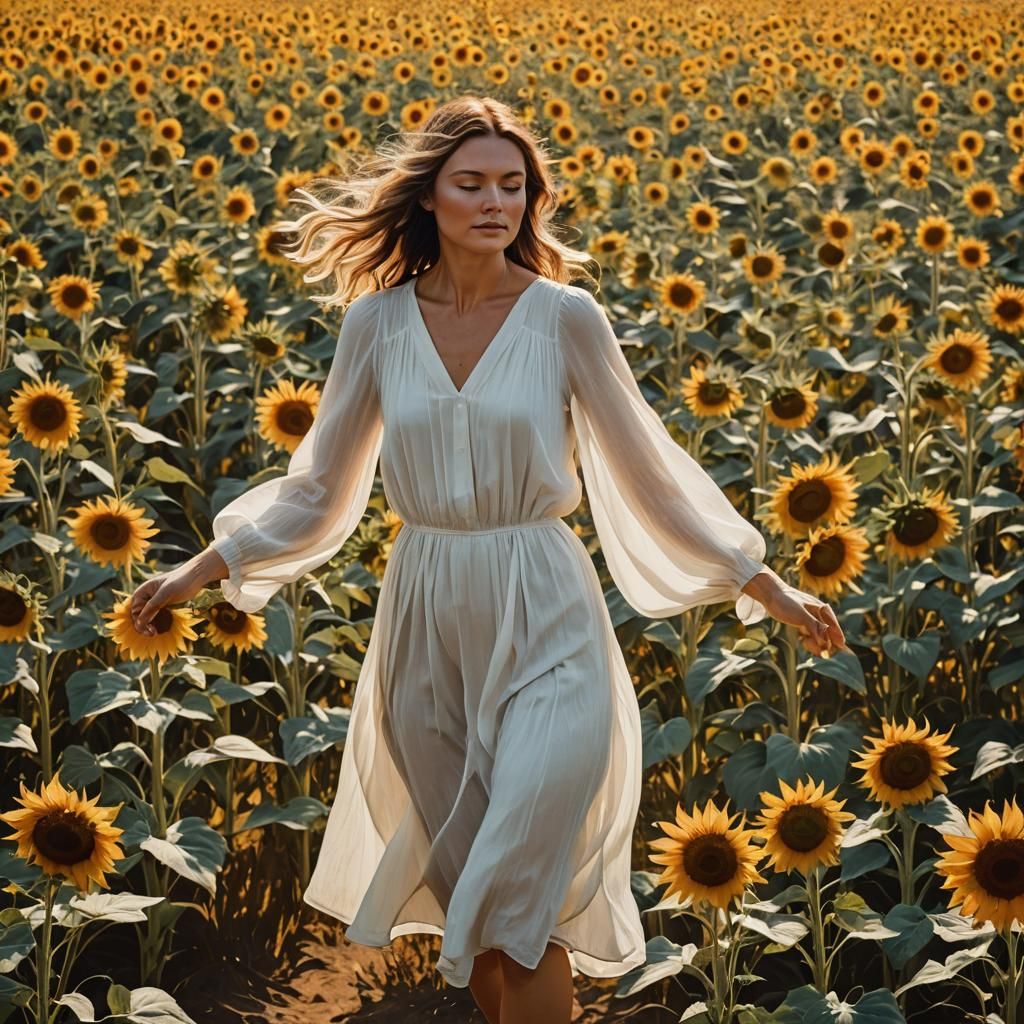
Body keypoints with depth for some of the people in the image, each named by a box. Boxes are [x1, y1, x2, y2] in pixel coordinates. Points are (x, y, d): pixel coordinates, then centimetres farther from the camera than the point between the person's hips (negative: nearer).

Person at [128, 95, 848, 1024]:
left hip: (544, 620, -3)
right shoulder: (379, 321, 2)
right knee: (465, 889, 10)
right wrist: (203, 568, 8)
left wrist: (766, 585, 4)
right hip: (427, 624, 3)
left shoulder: (565, 317, -5)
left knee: (518, 906, -8)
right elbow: (320, 484, 11)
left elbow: (646, 468, 3)